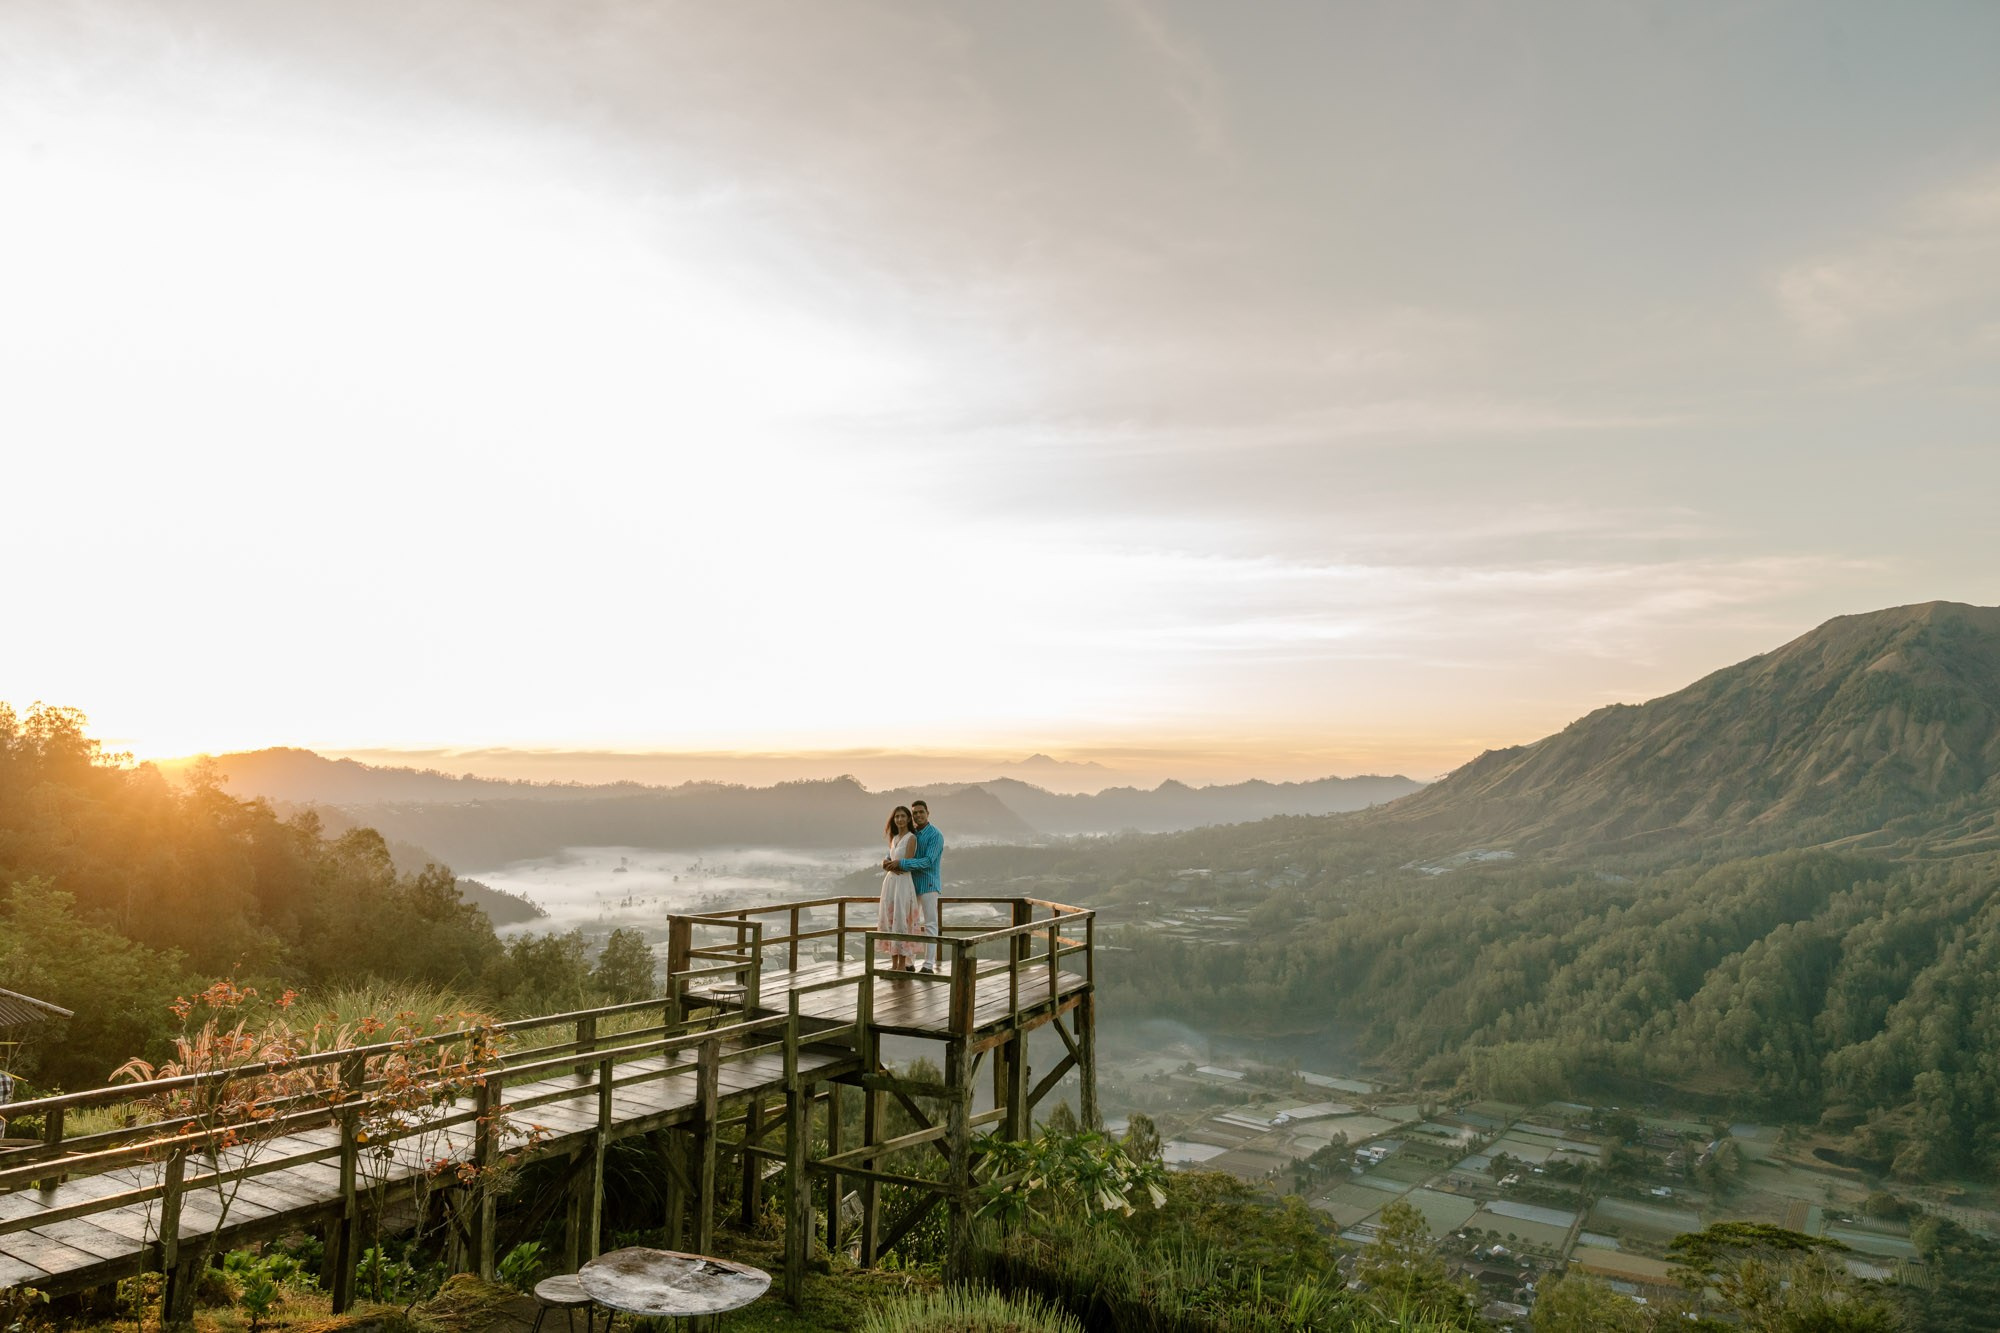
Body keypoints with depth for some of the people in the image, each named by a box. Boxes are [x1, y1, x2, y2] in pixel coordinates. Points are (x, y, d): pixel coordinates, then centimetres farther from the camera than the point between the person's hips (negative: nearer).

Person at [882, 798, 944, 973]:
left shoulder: (935, 835, -12)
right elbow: (895, 853, 15)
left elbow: (928, 861, -22)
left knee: (930, 924, -3)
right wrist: (887, 860, -10)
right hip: (911, 884, 7)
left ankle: (929, 964, -1)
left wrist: (901, 863, -25)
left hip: (928, 884, -7)